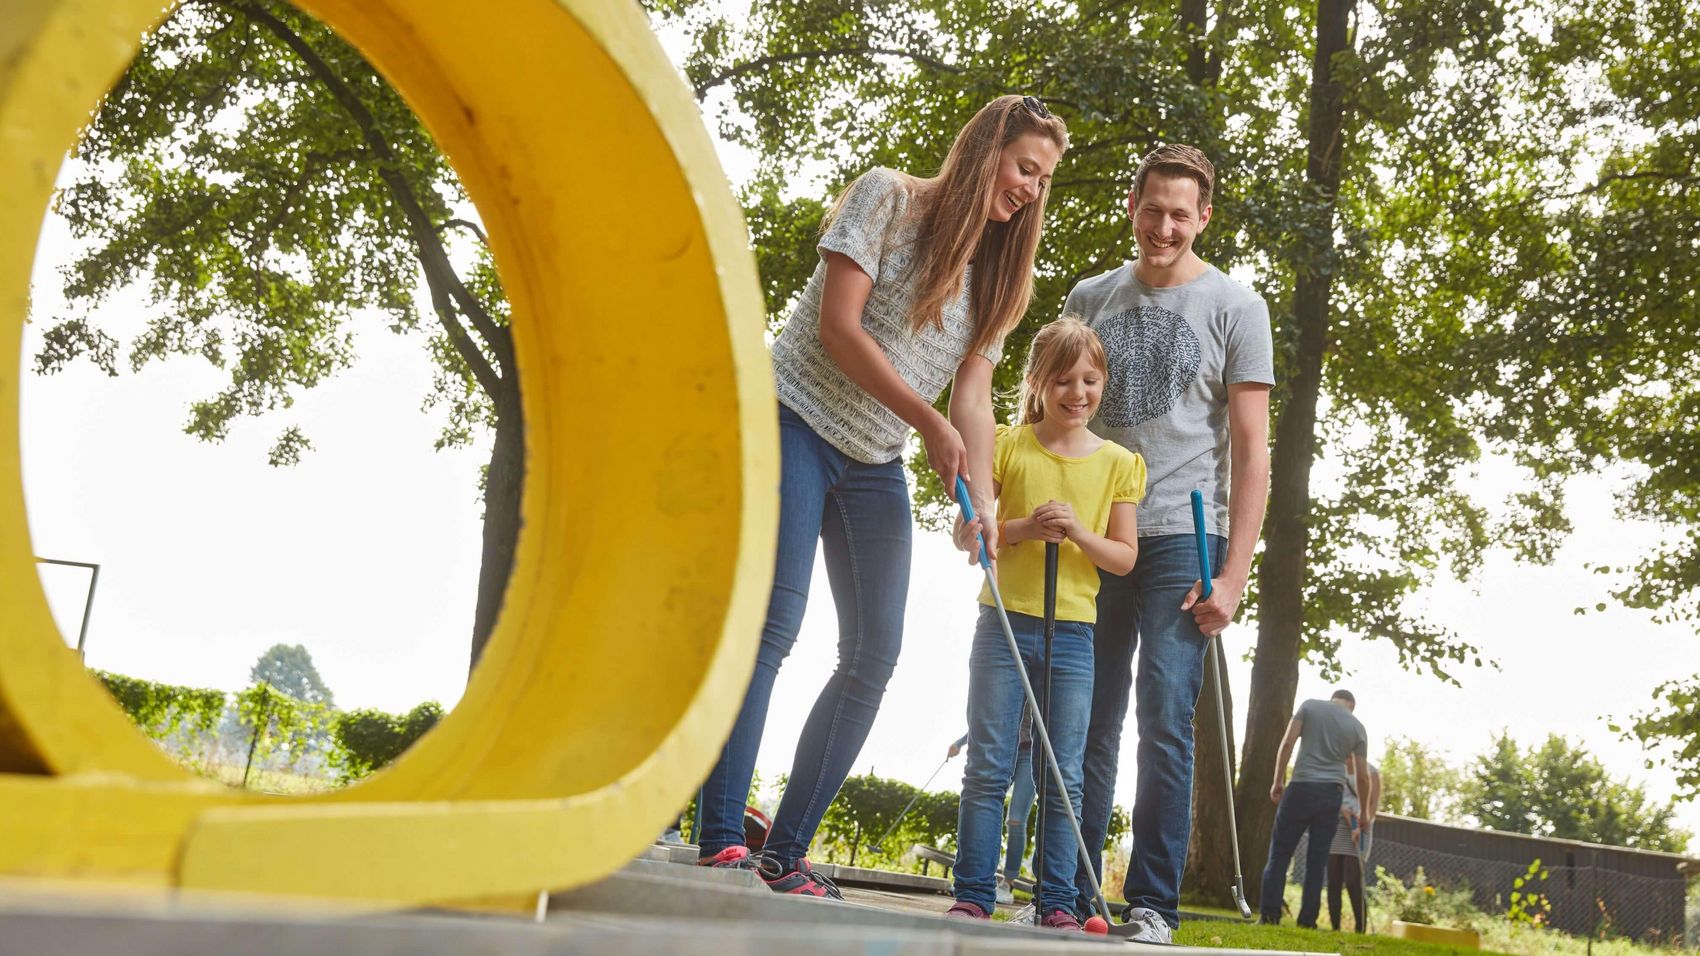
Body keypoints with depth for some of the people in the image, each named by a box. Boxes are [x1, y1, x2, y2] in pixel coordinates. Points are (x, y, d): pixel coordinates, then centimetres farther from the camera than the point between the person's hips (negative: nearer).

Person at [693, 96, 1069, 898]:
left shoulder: (997, 274, 12)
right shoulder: (889, 197, -4)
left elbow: (973, 394, 5)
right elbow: (838, 326, -13)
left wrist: (982, 502, -11)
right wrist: (930, 424, -14)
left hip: (876, 465, 7)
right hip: (797, 423, -6)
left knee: (875, 654, -2)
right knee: (772, 623, -18)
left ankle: (785, 854, 4)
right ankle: (720, 843, -18)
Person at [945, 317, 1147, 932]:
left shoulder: (1118, 464, 7)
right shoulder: (1008, 444, 3)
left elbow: (1125, 557, 5)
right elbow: (964, 535, 1)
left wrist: (1080, 533, -13)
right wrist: (1022, 529, -15)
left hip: (1073, 634, 1)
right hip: (1003, 625, -1)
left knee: (1064, 777, 3)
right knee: (988, 767, -1)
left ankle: (1057, 905, 8)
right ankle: (972, 897, 4)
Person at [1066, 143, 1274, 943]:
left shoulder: (1234, 307, 2)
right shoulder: (1090, 299, 12)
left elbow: (1250, 454, -1)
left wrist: (1232, 576, -9)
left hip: (1181, 539, -3)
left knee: (1165, 720, -8)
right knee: (1087, 721, 5)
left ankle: (1152, 905, -2)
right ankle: (1071, 896, 12)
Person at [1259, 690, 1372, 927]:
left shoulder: (1310, 706, 7)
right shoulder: (1357, 727, 12)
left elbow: (1287, 743, -2)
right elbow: (1363, 776, 13)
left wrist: (1278, 781, 4)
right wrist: (1365, 812, 25)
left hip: (1301, 787, -2)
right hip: (1331, 793, 2)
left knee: (1280, 853, 2)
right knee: (1317, 861, 7)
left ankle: (1269, 914, -7)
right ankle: (1307, 920, 3)